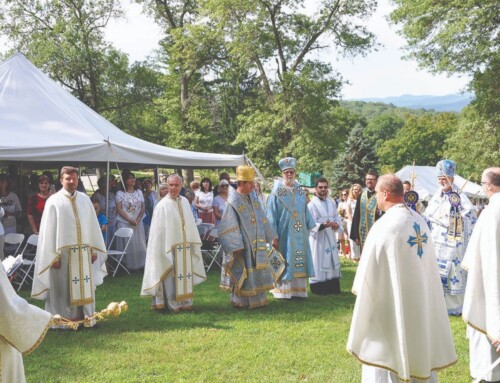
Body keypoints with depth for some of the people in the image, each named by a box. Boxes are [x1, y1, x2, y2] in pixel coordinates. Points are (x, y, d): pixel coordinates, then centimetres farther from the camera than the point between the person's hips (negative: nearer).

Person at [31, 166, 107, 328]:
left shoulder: (85, 199, 8)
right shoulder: (54, 201, -5)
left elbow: (92, 225, 10)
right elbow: (48, 230, -7)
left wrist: (94, 249, 7)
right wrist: (53, 255, -11)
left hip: (83, 251, 4)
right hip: (63, 252, -4)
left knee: (84, 286, 9)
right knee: (64, 288, 2)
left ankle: (84, 317, 18)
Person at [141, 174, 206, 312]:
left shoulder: (185, 202, 6)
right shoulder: (162, 205, -11)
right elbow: (158, 230, -12)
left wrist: (193, 243, 11)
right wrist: (165, 249, -16)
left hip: (185, 246, 6)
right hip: (170, 246, -6)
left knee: (186, 273, 11)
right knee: (171, 275, 0)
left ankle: (185, 301, 22)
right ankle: (172, 303, 10)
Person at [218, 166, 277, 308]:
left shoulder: (253, 198, 7)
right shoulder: (233, 202, -14)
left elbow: (263, 220, 15)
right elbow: (230, 227, -17)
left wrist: (272, 237, 15)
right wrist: (236, 247, -21)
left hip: (257, 245, 7)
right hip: (243, 246, -7)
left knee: (257, 271, 13)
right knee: (243, 273, -1)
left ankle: (257, 298, 24)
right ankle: (241, 300, 11)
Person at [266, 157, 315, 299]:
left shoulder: (300, 192, 8)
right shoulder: (276, 193, -6)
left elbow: (306, 212, 13)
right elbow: (271, 216, -8)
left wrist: (309, 228, 9)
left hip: (299, 234, 5)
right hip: (284, 233, -4)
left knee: (299, 261, 7)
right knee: (284, 262, 0)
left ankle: (298, 289, 15)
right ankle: (283, 290, 8)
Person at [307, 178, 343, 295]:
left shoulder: (332, 202, 8)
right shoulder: (312, 204, -12)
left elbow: (337, 217, 12)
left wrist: (337, 225, -10)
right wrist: (322, 226, -31)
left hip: (331, 237, 7)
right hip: (318, 238, -7)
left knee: (332, 261, 11)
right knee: (319, 263, -4)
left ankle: (333, 288, 20)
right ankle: (318, 288, 4)